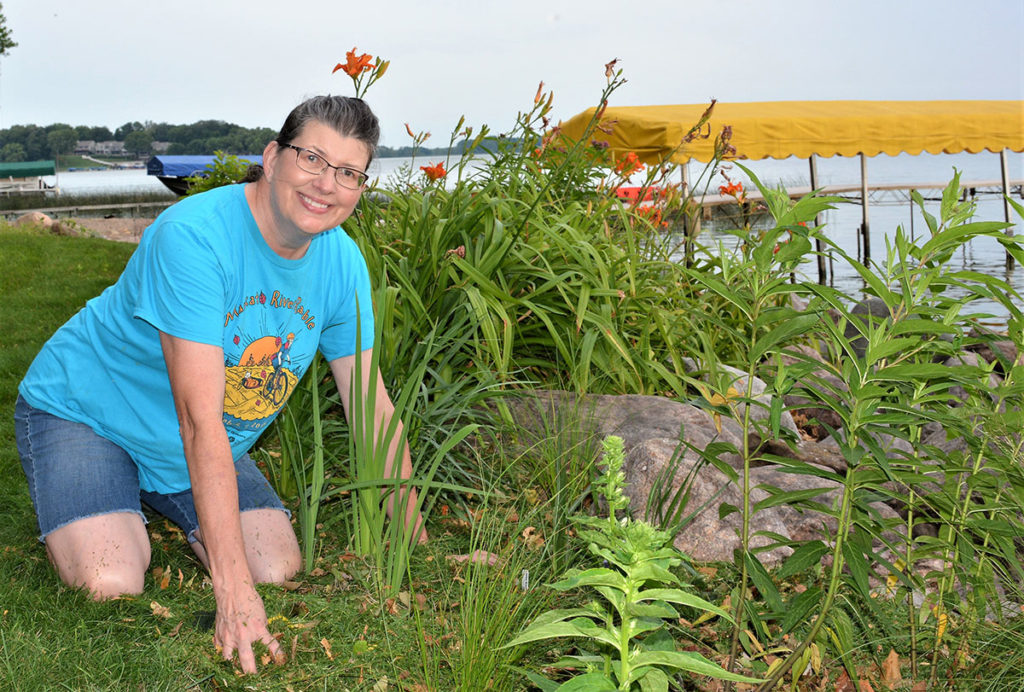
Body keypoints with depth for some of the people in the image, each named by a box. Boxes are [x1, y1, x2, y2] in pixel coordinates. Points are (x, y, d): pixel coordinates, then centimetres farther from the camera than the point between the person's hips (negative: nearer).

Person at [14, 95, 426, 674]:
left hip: (206, 451, 6)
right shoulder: (193, 236, -31)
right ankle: (109, 517, 10)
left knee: (280, 570, -10)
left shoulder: (342, 263, -9)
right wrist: (233, 590, -38)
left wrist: (416, 541, -2)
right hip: (81, 410, -5)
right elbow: (200, 419, -35)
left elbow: (372, 403, -2)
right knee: (112, 585, -25)